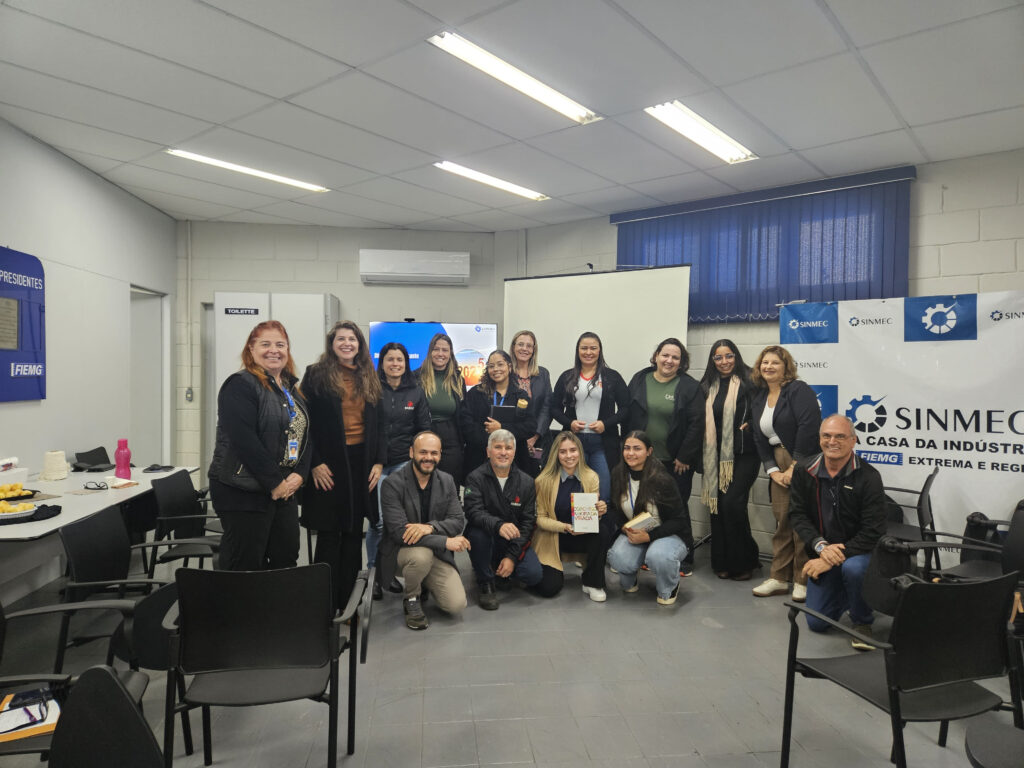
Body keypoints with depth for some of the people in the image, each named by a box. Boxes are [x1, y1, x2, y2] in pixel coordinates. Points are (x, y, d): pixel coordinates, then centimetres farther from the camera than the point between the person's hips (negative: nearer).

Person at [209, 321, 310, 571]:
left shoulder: (292, 389, 15)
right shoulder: (241, 385, -11)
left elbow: (304, 435, 13)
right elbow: (244, 441, -20)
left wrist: (300, 475, -3)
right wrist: (274, 483, -17)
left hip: (285, 491, 8)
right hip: (243, 493, -8)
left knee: (287, 561, 13)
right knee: (246, 569, 0)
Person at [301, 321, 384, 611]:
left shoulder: (369, 379, 13)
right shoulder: (316, 375, 0)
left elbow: (376, 423, 13)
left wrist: (378, 462, 4)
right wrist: (315, 463, -11)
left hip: (361, 463, 4)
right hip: (329, 464, -4)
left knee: (353, 534, 8)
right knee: (329, 535, 1)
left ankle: (347, 603, 17)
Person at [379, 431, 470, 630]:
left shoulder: (447, 481, 2)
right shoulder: (393, 483, -15)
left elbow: (458, 520, -4)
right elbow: (398, 531, -23)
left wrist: (430, 527, -26)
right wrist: (446, 541, -28)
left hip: (437, 554, 4)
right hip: (402, 551, -4)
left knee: (457, 605, -14)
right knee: (421, 554, -38)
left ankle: (426, 583, 19)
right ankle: (411, 599, -5)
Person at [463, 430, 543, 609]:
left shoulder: (526, 482, 0)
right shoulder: (476, 478, -8)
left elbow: (528, 523, -2)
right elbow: (473, 512, -24)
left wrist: (512, 557, -13)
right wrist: (499, 525, -45)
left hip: (514, 543, 3)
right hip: (487, 541, -2)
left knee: (534, 575, -22)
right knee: (478, 529, -35)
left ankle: (500, 567, 14)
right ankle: (485, 583, -11)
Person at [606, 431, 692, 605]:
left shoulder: (662, 480, -21)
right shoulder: (617, 475, -6)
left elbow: (678, 520, -14)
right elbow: (613, 508, 7)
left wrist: (648, 536, -24)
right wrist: (625, 528, -13)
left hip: (670, 534, -3)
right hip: (633, 533, 4)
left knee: (658, 556, -38)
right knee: (617, 557, -28)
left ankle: (669, 589, 1)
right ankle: (630, 581, 13)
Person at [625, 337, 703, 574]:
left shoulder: (689, 386, -5)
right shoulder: (639, 380, 4)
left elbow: (696, 423, -8)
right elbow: (627, 416, 6)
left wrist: (685, 457, -11)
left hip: (677, 461, -2)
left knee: (678, 508, 6)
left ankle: (683, 559, 18)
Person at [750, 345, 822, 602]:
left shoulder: (799, 390, -8)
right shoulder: (758, 397, 13)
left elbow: (808, 426, -18)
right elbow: (759, 438, 11)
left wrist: (796, 466, -17)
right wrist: (772, 470, 1)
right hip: (779, 464, 6)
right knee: (782, 520, 9)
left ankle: (803, 581, 8)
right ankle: (779, 578, 17)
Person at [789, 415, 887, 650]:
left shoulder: (868, 476, -18)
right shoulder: (804, 471, -7)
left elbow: (873, 533, -21)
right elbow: (797, 515, -6)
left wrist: (834, 558, -26)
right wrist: (821, 546, -22)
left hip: (859, 551, -3)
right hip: (822, 553, 4)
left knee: (853, 568, -39)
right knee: (817, 623, 4)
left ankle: (862, 622, -7)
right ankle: (847, 593, 38)